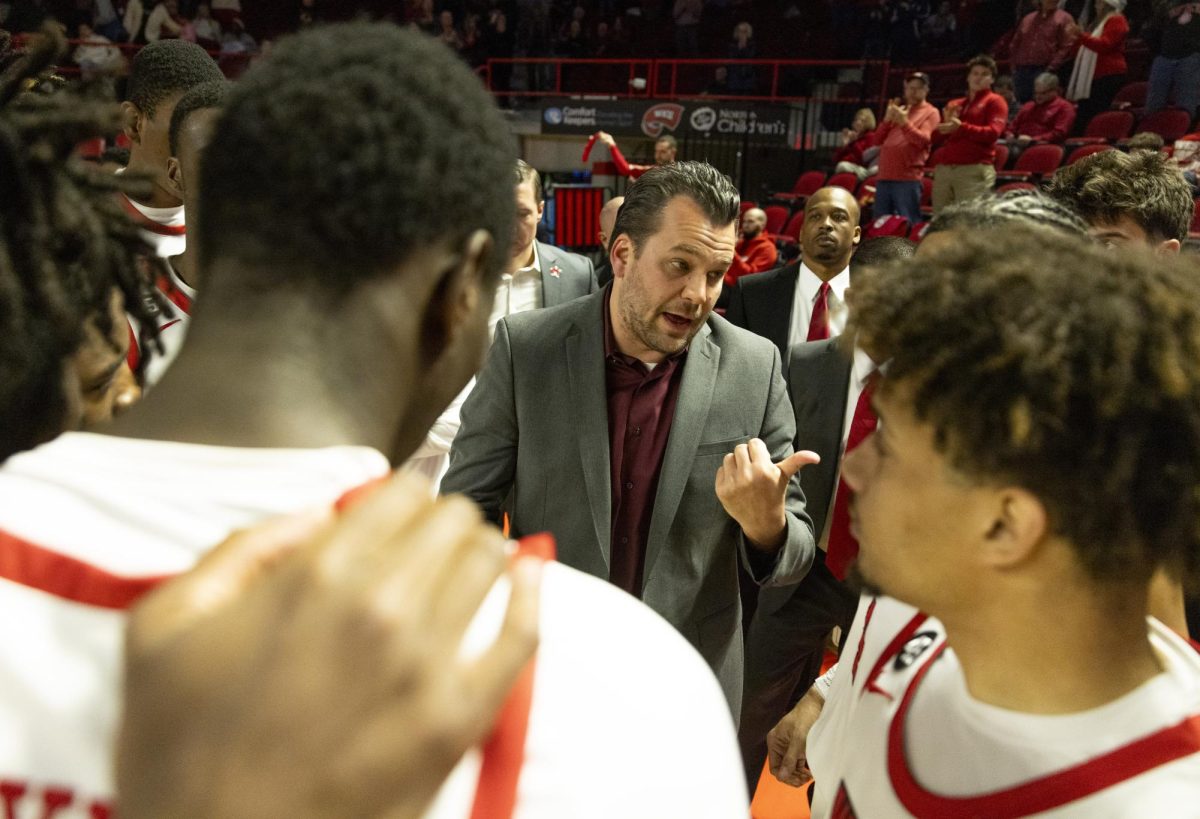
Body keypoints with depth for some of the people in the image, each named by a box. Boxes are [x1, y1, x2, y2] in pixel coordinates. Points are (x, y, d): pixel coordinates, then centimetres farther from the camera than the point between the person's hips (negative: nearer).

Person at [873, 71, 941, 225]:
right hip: (884, 177, 6)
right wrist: (888, 119, 1)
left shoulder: (930, 112, 6)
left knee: (908, 224, -9)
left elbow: (922, 140, -8)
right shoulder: (898, 111, 24)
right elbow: (879, 139, 17)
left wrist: (904, 122, -16)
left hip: (908, 179, -6)